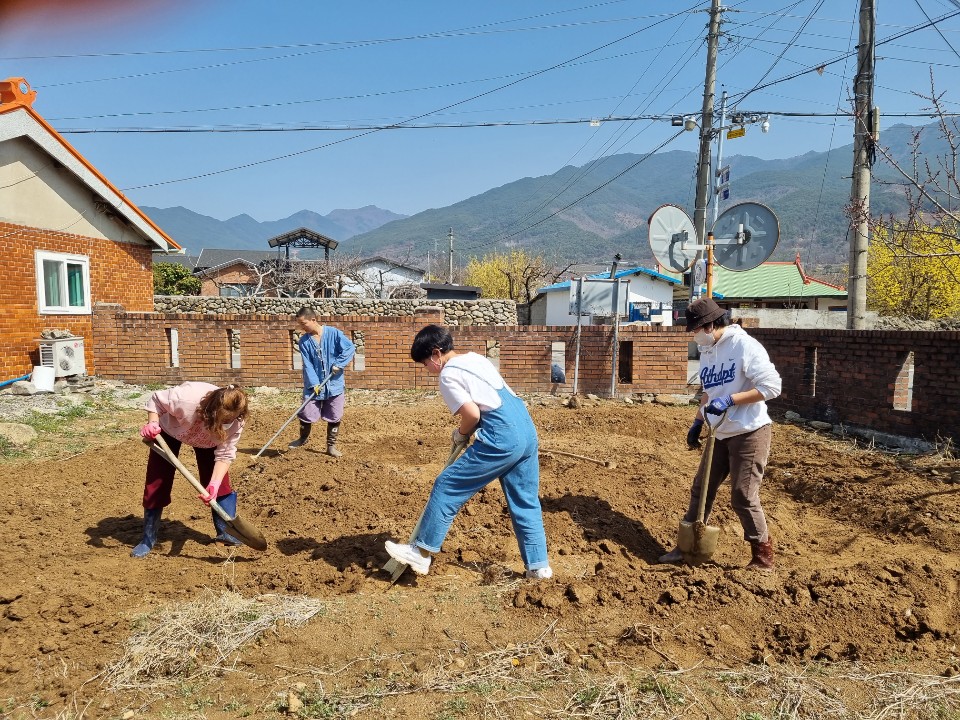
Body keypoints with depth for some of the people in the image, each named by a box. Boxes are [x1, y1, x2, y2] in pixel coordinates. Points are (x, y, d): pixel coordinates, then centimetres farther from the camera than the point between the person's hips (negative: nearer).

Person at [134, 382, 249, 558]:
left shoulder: (235, 423, -36)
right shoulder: (187, 398, -45)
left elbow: (224, 455, -29)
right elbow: (156, 400, -24)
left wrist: (214, 484, -43)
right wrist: (152, 424, -39)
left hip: (208, 440, 2)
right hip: (170, 429, -1)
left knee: (221, 482, -9)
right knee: (157, 482, -3)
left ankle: (225, 531, 8)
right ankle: (148, 538, 12)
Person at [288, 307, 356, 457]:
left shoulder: (333, 333, -8)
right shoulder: (304, 341, -1)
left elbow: (350, 348, -7)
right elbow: (307, 365, -6)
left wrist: (338, 364, -15)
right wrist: (313, 384, -17)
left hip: (334, 384, -1)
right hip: (314, 386, 2)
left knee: (334, 417, 5)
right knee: (306, 414, 4)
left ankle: (331, 446, 22)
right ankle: (303, 438, 32)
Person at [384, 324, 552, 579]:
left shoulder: (448, 375, -5)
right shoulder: (475, 358, 20)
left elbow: (472, 414, -13)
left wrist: (461, 435, 8)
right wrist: (466, 432, 19)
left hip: (502, 438, -9)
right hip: (527, 430, 9)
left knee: (447, 487, 3)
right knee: (525, 502, 17)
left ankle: (422, 552, 12)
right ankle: (538, 566, 24)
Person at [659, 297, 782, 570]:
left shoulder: (745, 346, -17)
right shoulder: (707, 350, 8)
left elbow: (772, 386, -21)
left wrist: (729, 400, -26)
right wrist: (698, 422, 15)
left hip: (749, 434, -8)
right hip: (720, 434, 8)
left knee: (743, 497, -4)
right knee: (701, 489, 12)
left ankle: (764, 558, 14)